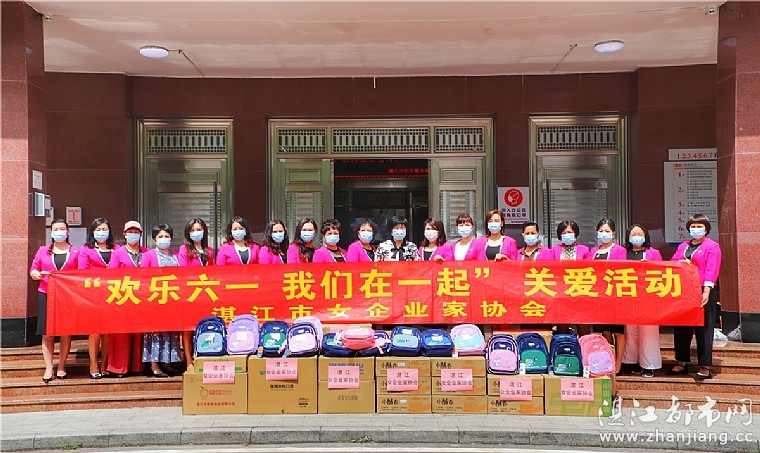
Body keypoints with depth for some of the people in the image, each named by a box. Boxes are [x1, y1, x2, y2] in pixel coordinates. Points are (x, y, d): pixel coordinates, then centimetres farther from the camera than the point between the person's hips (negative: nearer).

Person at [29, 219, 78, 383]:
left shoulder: (76, 252, 5)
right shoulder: (43, 251, 10)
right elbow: (32, 271, 10)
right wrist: (39, 274, -10)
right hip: (46, 295, 1)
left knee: (66, 333, 2)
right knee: (47, 333, 0)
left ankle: (61, 367, 13)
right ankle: (48, 368, 7)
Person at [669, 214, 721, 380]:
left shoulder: (712, 246, 0)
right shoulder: (683, 246, 18)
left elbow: (711, 270, -9)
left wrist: (706, 291, -19)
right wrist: (680, 262, -8)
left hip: (703, 292, -6)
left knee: (703, 329, -3)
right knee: (681, 328, 8)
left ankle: (705, 368, 1)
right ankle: (681, 363, 17)